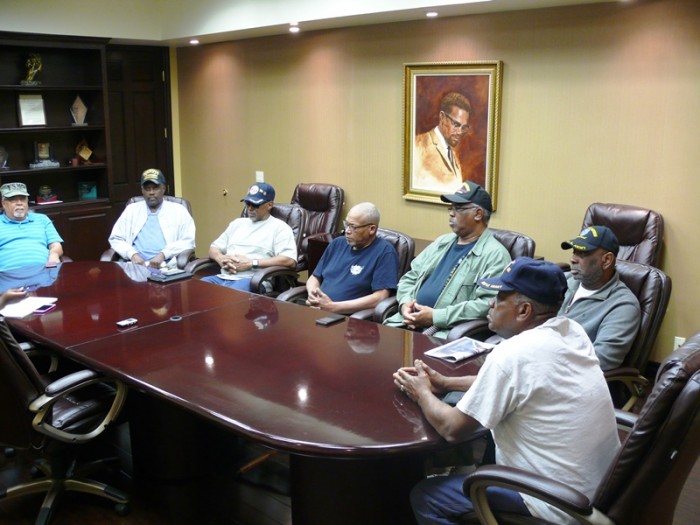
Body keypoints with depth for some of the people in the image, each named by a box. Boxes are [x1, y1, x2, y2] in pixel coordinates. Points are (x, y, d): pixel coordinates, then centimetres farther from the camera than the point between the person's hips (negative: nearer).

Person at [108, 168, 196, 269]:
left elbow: (188, 241, 2)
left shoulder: (178, 210, 11)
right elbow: (115, 239, 15)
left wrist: (163, 254, -12)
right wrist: (132, 254, -5)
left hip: (165, 266, -2)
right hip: (135, 264, 2)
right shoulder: (131, 209, 19)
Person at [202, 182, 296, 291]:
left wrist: (251, 263, -14)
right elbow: (214, 248, 28)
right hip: (223, 277, 6)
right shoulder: (237, 223, 25)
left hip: (252, 280, -6)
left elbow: (289, 260, -11)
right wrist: (220, 258, 1)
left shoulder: (279, 227, 4)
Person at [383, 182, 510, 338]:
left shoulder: (495, 254, -4)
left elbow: (489, 304, -16)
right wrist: (405, 303, 0)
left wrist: (436, 317, -17)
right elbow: (409, 277, 22)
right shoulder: (442, 242, 19)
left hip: (446, 331, -6)